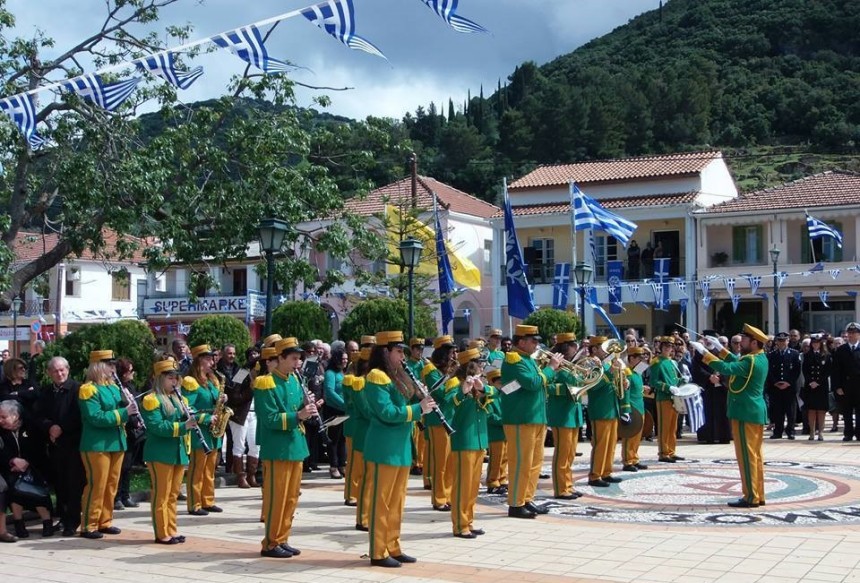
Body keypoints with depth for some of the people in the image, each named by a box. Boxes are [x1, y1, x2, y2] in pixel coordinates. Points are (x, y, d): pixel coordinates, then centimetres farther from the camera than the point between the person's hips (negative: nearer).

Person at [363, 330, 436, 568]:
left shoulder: (397, 377, 15)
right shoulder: (377, 377, -13)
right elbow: (387, 413, -22)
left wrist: (421, 399, 0)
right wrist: (419, 408, -19)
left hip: (401, 447, 9)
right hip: (384, 448, -9)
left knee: (397, 501, 13)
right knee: (382, 501, -2)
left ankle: (393, 548, 21)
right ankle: (378, 553, 4)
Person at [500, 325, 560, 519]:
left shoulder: (528, 359, 17)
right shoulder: (514, 360, -14)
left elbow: (542, 383, 20)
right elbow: (533, 383, -24)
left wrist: (553, 370, 4)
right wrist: (551, 368, -12)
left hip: (536, 418, 10)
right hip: (520, 419, -10)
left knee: (535, 462, 14)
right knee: (521, 463, -5)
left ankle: (527, 500, 22)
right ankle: (515, 505, 1)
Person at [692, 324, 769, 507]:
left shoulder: (751, 361, -20)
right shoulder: (760, 358, 10)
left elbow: (726, 368, -29)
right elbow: (736, 362, 23)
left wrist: (704, 352, -23)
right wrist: (719, 348, 18)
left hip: (746, 413, -10)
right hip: (755, 412, 10)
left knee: (747, 455, -5)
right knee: (755, 455, 12)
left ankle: (751, 497, -3)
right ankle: (758, 495, 17)